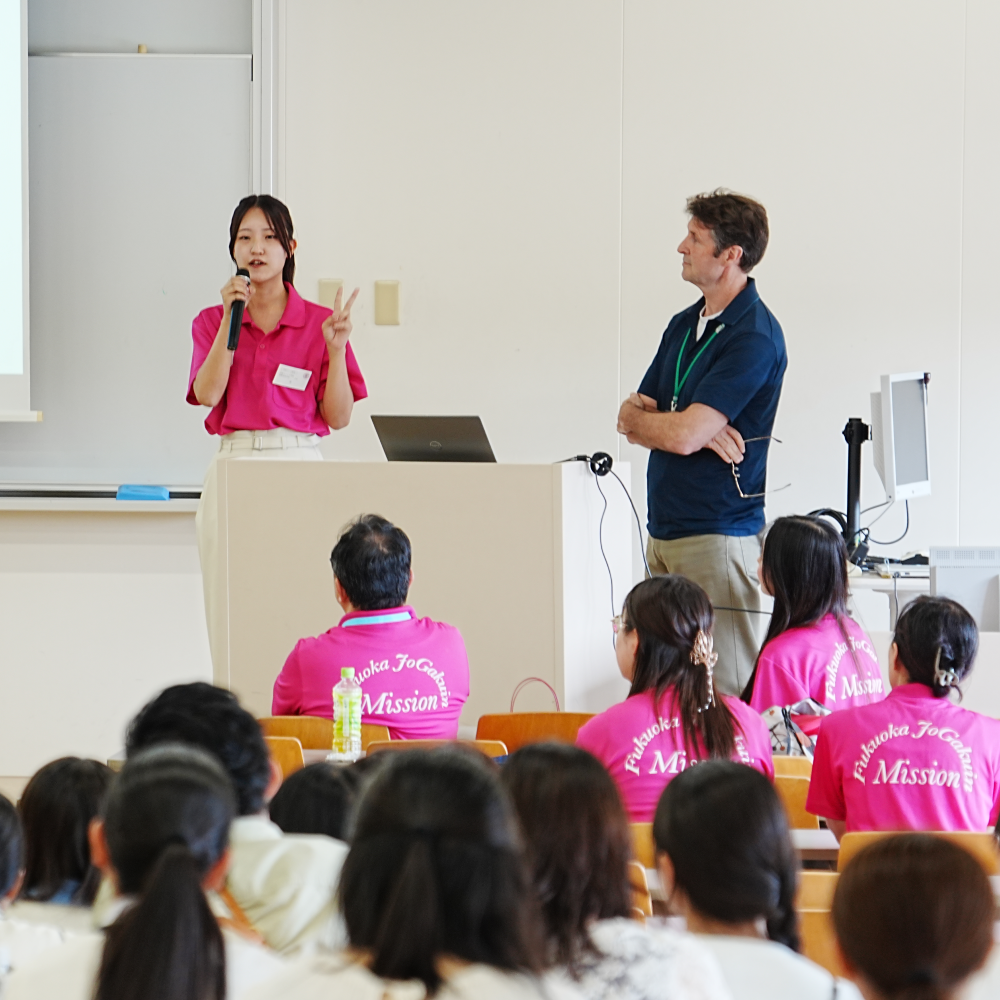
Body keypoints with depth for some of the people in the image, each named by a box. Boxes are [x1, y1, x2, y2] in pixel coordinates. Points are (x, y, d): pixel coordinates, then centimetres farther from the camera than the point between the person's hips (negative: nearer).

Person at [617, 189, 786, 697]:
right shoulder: (684, 325, 15)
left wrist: (638, 416, 2)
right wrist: (700, 430, -8)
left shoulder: (755, 337, -14)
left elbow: (683, 435, -19)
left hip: (717, 536, -9)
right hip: (665, 531, 9)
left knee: (725, 694, -7)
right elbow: (632, 418, 12)